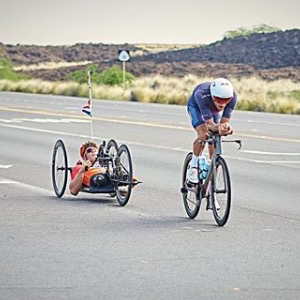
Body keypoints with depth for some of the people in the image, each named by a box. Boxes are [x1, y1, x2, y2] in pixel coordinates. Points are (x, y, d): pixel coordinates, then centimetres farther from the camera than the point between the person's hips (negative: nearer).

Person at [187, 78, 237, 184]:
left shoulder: (232, 96, -38)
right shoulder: (202, 94, -46)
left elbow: (224, 121, -36)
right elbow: (210, 123, -46)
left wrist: (226, 127, -59)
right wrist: (218, 127, -67)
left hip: (215, 111, 3)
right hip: (196, 107, -3)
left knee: (214, 144, -4)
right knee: (203, 135, -27)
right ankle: (193, 168, -5)